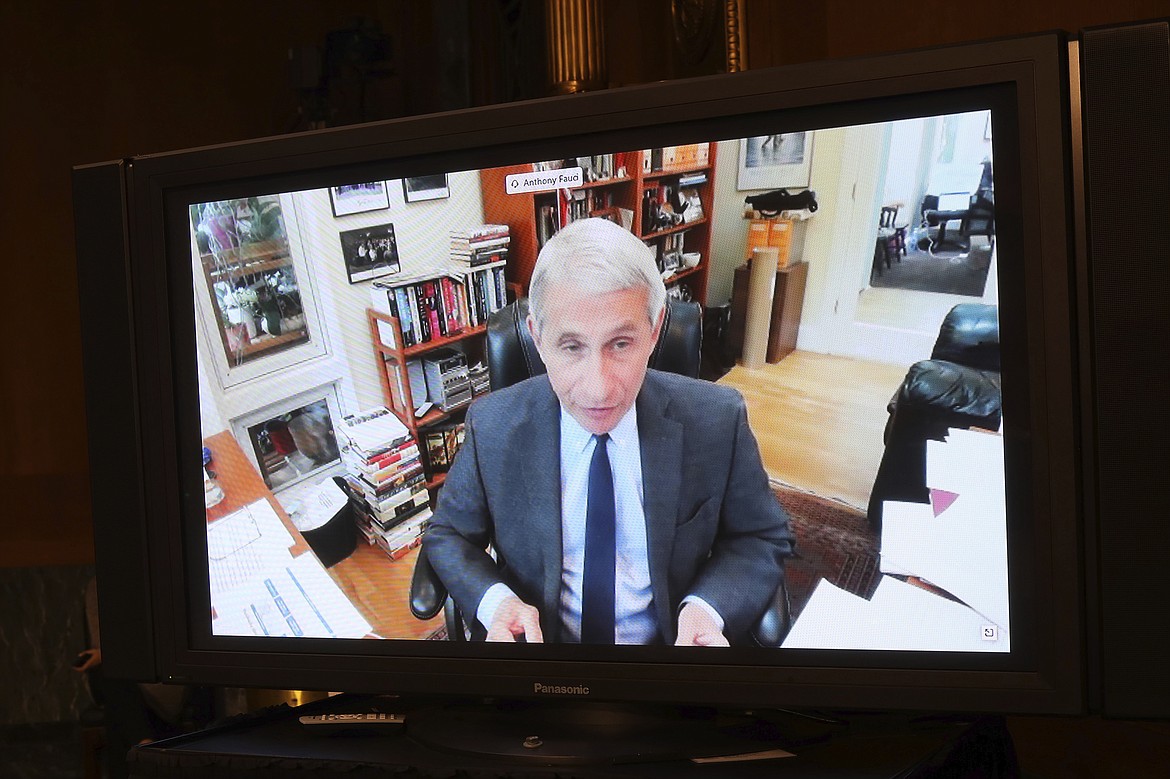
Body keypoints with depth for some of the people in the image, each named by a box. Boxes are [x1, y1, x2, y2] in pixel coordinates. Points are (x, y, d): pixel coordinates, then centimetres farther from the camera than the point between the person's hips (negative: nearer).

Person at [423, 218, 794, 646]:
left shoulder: (717, 421, -11)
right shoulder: (491, 426, -10)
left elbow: (763, 540, 0)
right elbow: (448, 536, 3)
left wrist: (708, 607, -18)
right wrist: (494, 601, -17)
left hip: (671, 637, 2)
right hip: (537, 633, -1)